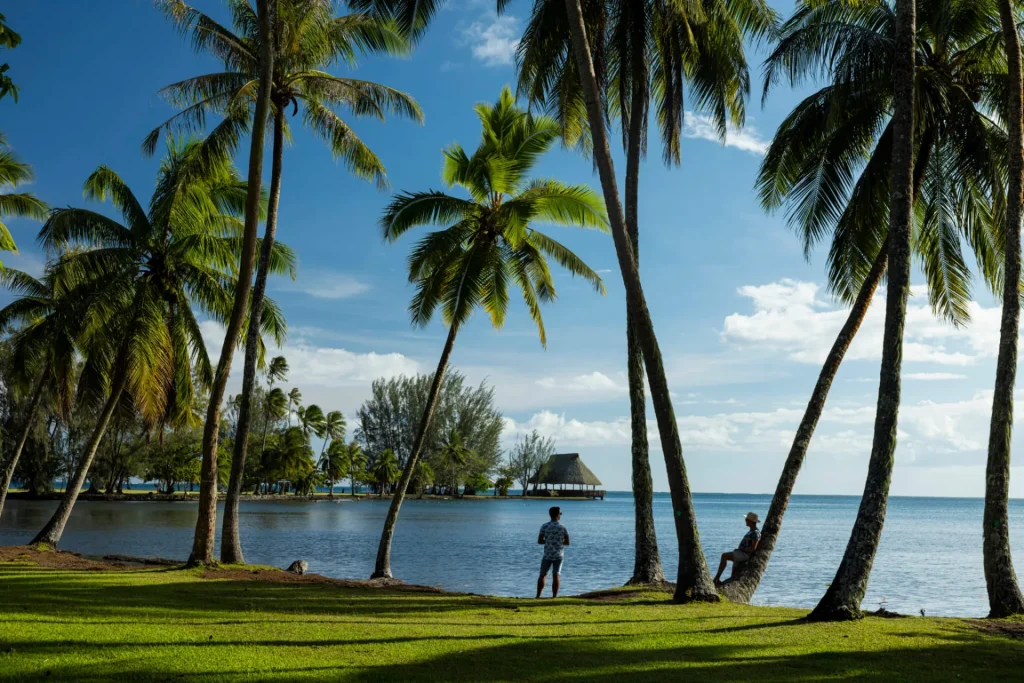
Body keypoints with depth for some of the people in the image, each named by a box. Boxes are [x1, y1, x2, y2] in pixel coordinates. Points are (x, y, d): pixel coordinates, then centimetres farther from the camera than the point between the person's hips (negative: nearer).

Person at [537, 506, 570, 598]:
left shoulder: (544, 526, -6)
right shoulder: (562, 527, -5)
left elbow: (539, 541, -5)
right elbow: (567, 542, -2)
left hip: (547, 555, 0)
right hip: (558, 555, 0)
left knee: (542, 575, 11)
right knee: (556, 576, 2)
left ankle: (538, 596, 13)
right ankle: (554, 596, 0)